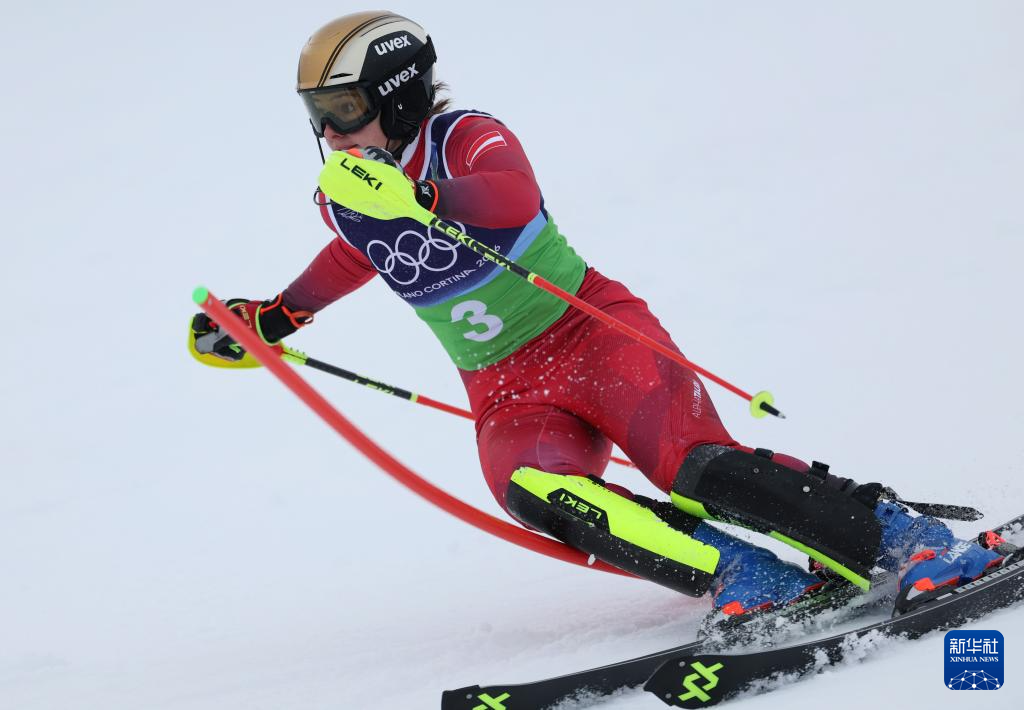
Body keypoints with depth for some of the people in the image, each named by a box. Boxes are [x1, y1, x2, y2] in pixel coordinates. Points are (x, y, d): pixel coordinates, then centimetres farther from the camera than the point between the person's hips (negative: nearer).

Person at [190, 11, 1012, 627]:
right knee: (532, 489, -30)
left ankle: (911, 539, -20)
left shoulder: (465, 138, -11)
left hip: (592, 332, -5)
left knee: (699, 469, -27)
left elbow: (514, 198, -35)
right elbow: (349, 261, 34)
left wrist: (416, 195, -48)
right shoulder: (349, 199, 9)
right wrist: (261, 321, 28)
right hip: (510, 395, 5)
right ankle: (744, 576, -31)